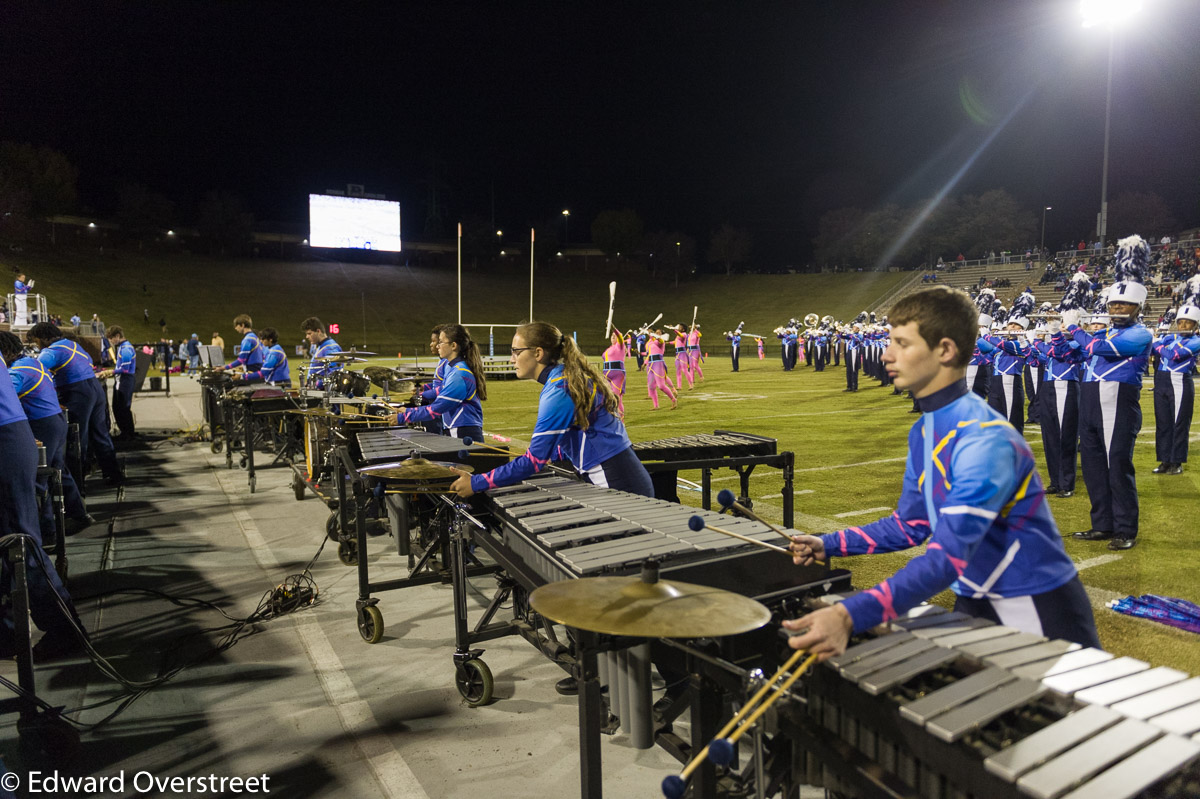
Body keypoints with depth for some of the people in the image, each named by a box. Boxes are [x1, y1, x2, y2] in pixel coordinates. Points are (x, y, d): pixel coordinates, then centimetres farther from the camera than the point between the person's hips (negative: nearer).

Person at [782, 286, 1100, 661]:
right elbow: (910, 524, 9)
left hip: (1036, 618, -8)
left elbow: (949, 555, -37)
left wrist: (851, 615, -48)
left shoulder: (985, 440, -28)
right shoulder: (923, 433, 2)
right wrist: (829, 544, -4)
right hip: (976, 605, 8)